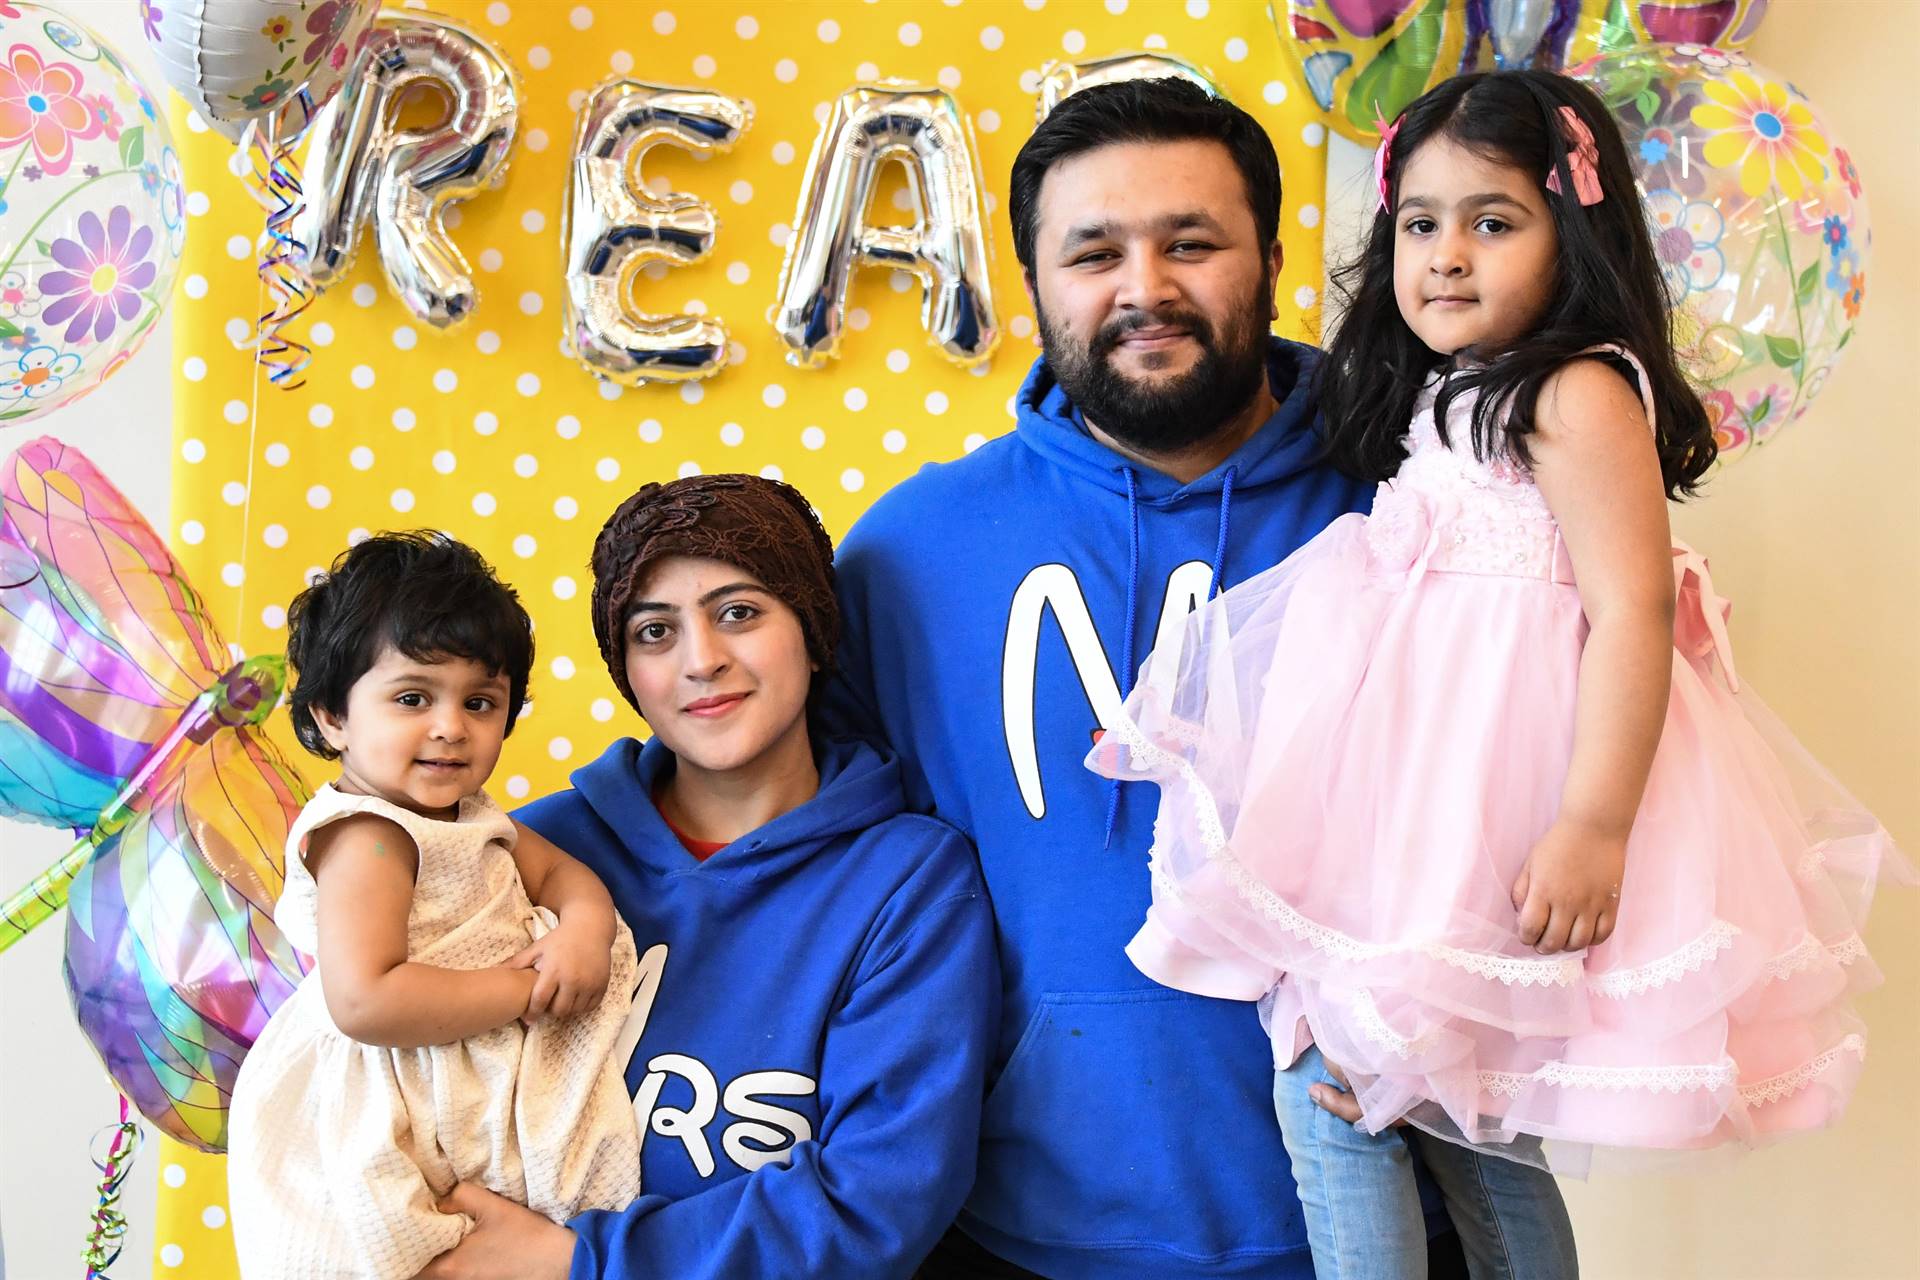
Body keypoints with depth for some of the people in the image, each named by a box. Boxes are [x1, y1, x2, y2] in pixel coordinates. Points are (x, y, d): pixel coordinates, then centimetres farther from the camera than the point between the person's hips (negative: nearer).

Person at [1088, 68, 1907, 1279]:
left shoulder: (1581, 395, -11)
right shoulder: (1439, 398, 16)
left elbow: (1636, 611, -18)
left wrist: (1596, 825, -24)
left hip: (1501, 790, -8)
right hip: (1422, 771, 8)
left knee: (1337, 1074, -6)